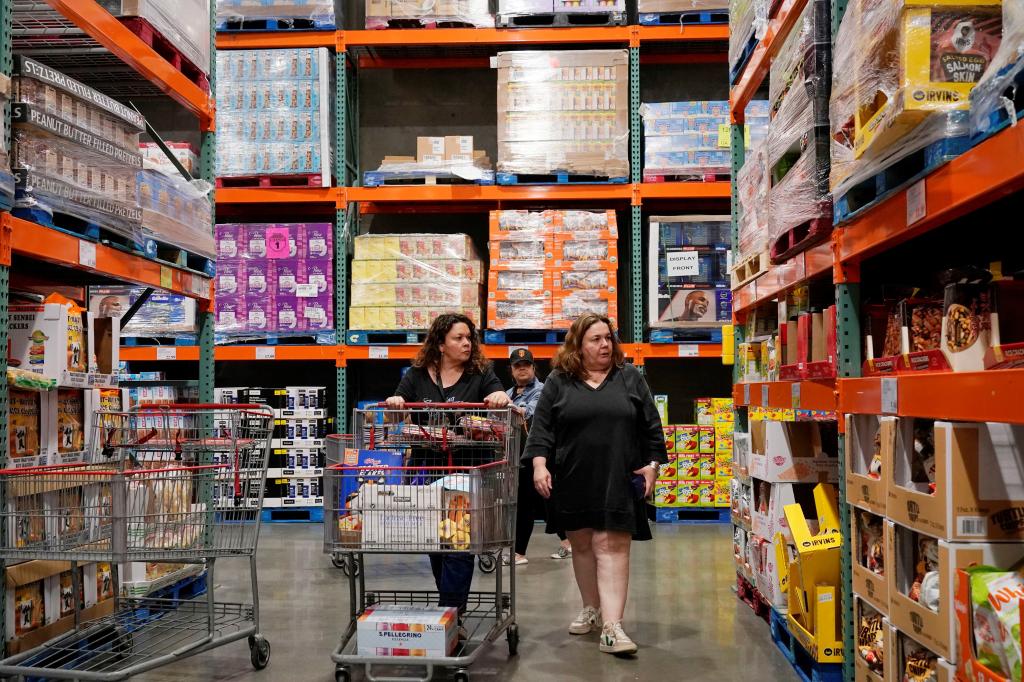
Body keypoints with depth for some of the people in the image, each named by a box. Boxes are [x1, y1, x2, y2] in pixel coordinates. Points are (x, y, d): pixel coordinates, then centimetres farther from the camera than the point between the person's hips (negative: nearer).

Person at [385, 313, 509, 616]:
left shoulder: (480, 374, 5)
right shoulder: (417, 375, 9)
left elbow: (498, 394, -7)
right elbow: (397, 413, 6)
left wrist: (500, 397, -31)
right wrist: (394, 402, -17)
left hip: (466, 469, -2)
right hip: (427, 469, 3)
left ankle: (449, 609, -1)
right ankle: (455, 605, 26)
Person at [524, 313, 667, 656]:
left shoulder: (630, 378, 7)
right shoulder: (558, 382, 5)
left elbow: (651, 425, 7)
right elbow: (542, 426, 2)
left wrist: (652, 465, 1)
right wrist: (540, 464, -10)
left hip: (617, 482, -1)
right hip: (573, 482, 1)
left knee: (612, 547, -8)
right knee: (581, 545, 12)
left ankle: (611, 626, -11)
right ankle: (591, 608, 31)